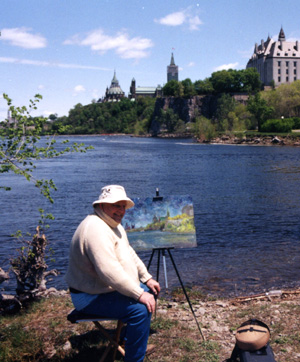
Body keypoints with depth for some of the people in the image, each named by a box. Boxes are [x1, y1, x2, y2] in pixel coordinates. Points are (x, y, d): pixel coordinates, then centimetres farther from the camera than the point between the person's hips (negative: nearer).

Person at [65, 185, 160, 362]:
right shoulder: (95, 228, -26)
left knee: (151, 292, 18)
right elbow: (110, 272, -33)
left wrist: (147, 278, 11)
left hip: (112, 288, 11)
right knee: (140, 309, -26)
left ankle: (131, 337, 31)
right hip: (92, 297, -11)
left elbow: (130, 255, 20)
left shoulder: (114, 224, 10)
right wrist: (139, 295, -28)